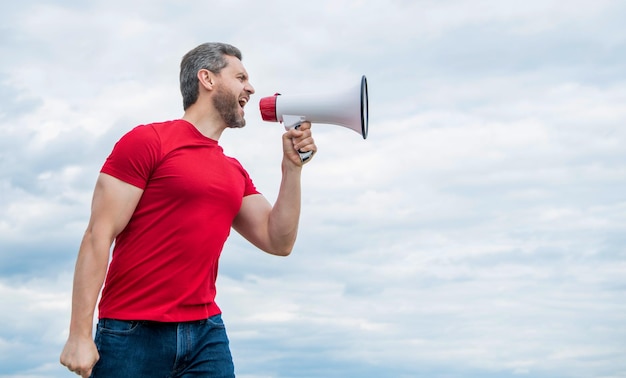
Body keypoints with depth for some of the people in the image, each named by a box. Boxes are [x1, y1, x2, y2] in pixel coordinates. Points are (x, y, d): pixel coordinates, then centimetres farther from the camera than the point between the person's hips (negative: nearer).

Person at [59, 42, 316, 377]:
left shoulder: (235, 174, 15)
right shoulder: (146, 141, -4)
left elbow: (278, 242, 11)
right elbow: (98, 236, -9)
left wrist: (292, 165, 4)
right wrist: (80, 334, -16)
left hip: (207, 333, 5)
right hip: (132, 334, -5)